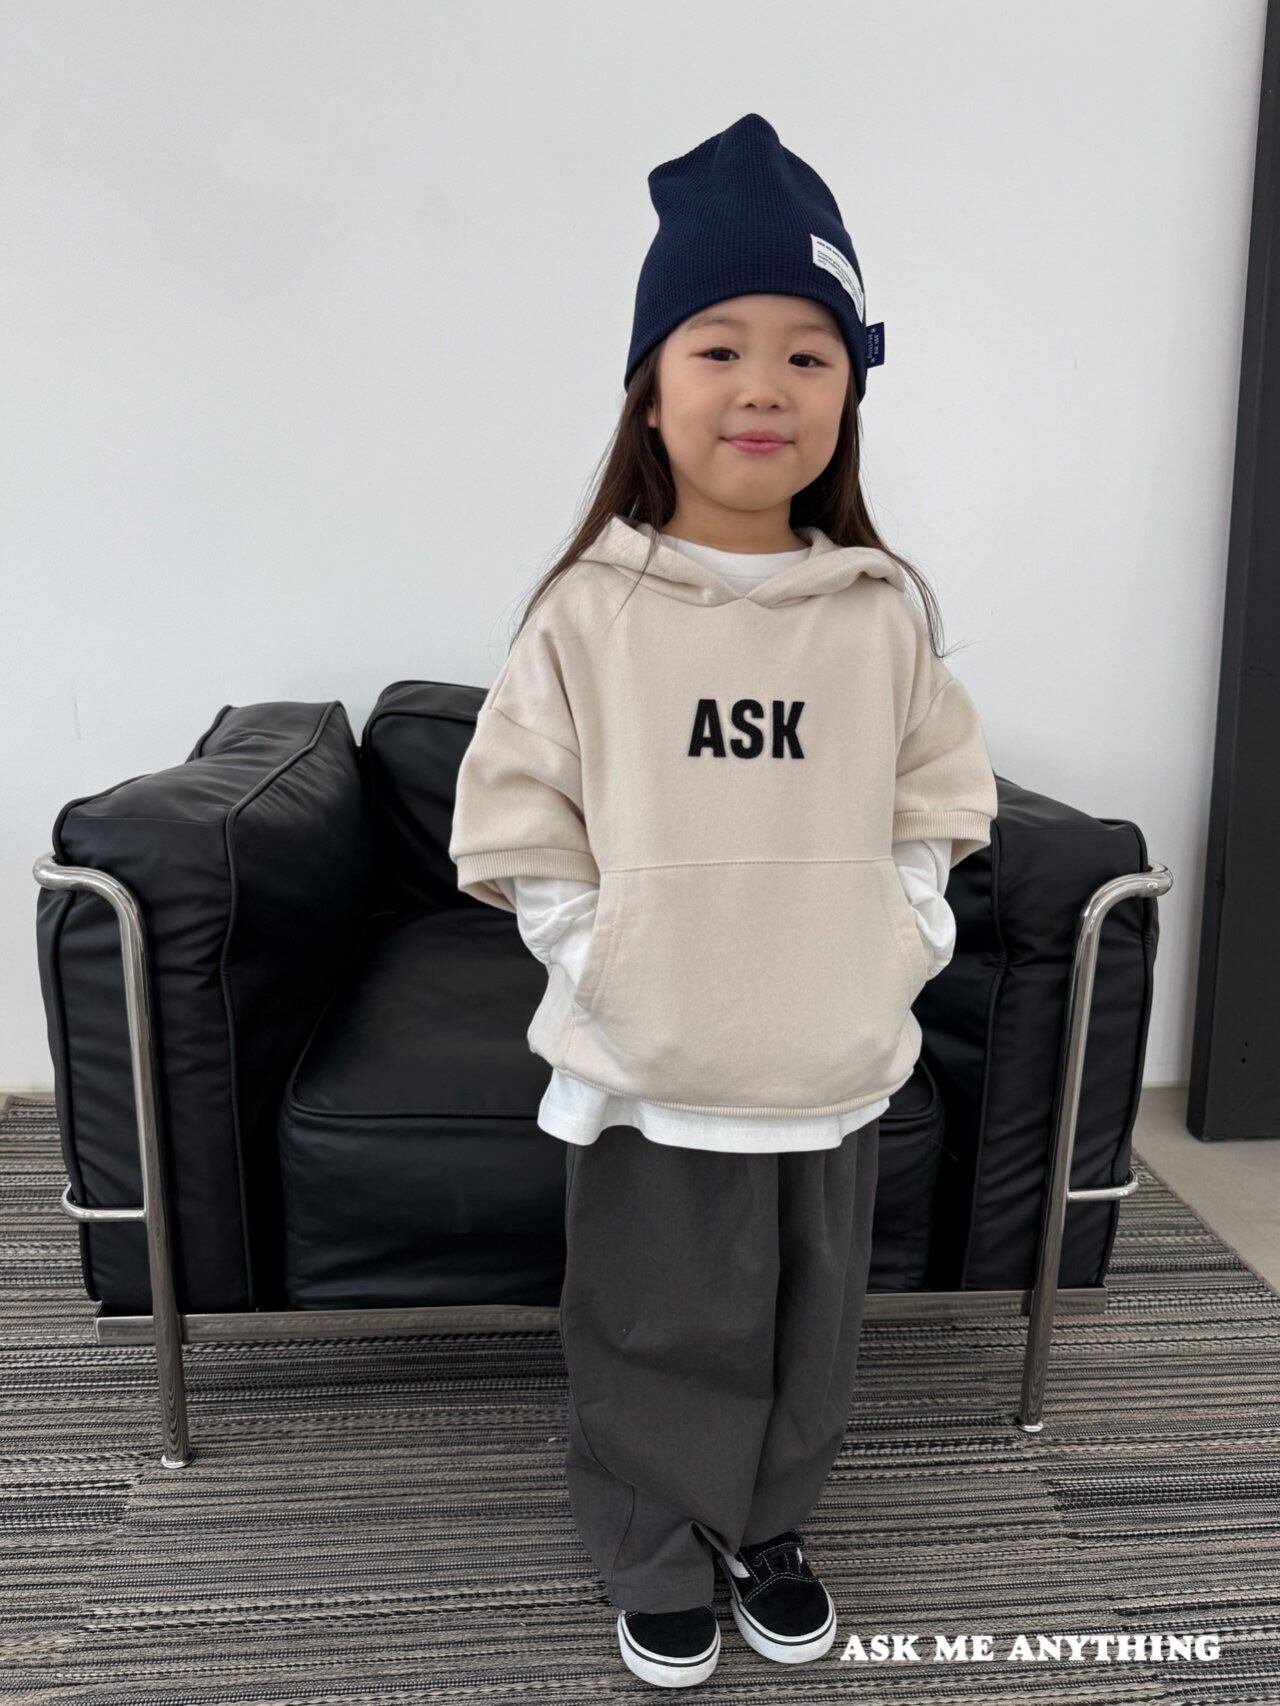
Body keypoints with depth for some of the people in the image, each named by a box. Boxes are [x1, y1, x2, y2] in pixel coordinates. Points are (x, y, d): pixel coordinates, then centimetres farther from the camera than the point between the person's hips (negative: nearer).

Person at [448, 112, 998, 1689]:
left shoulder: (886, 612, -2)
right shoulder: (587, 611, -9)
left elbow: (934, 808, 7)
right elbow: (521, 831, -6)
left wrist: (895, 952, -3)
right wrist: (605, 975, -11)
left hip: (834, 1070, 3)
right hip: (649, 1079, -2)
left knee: (808, 1338, 21)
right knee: (654, 1341, 16)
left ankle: (768, 1529, 50)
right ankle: (654, 1567, 43)